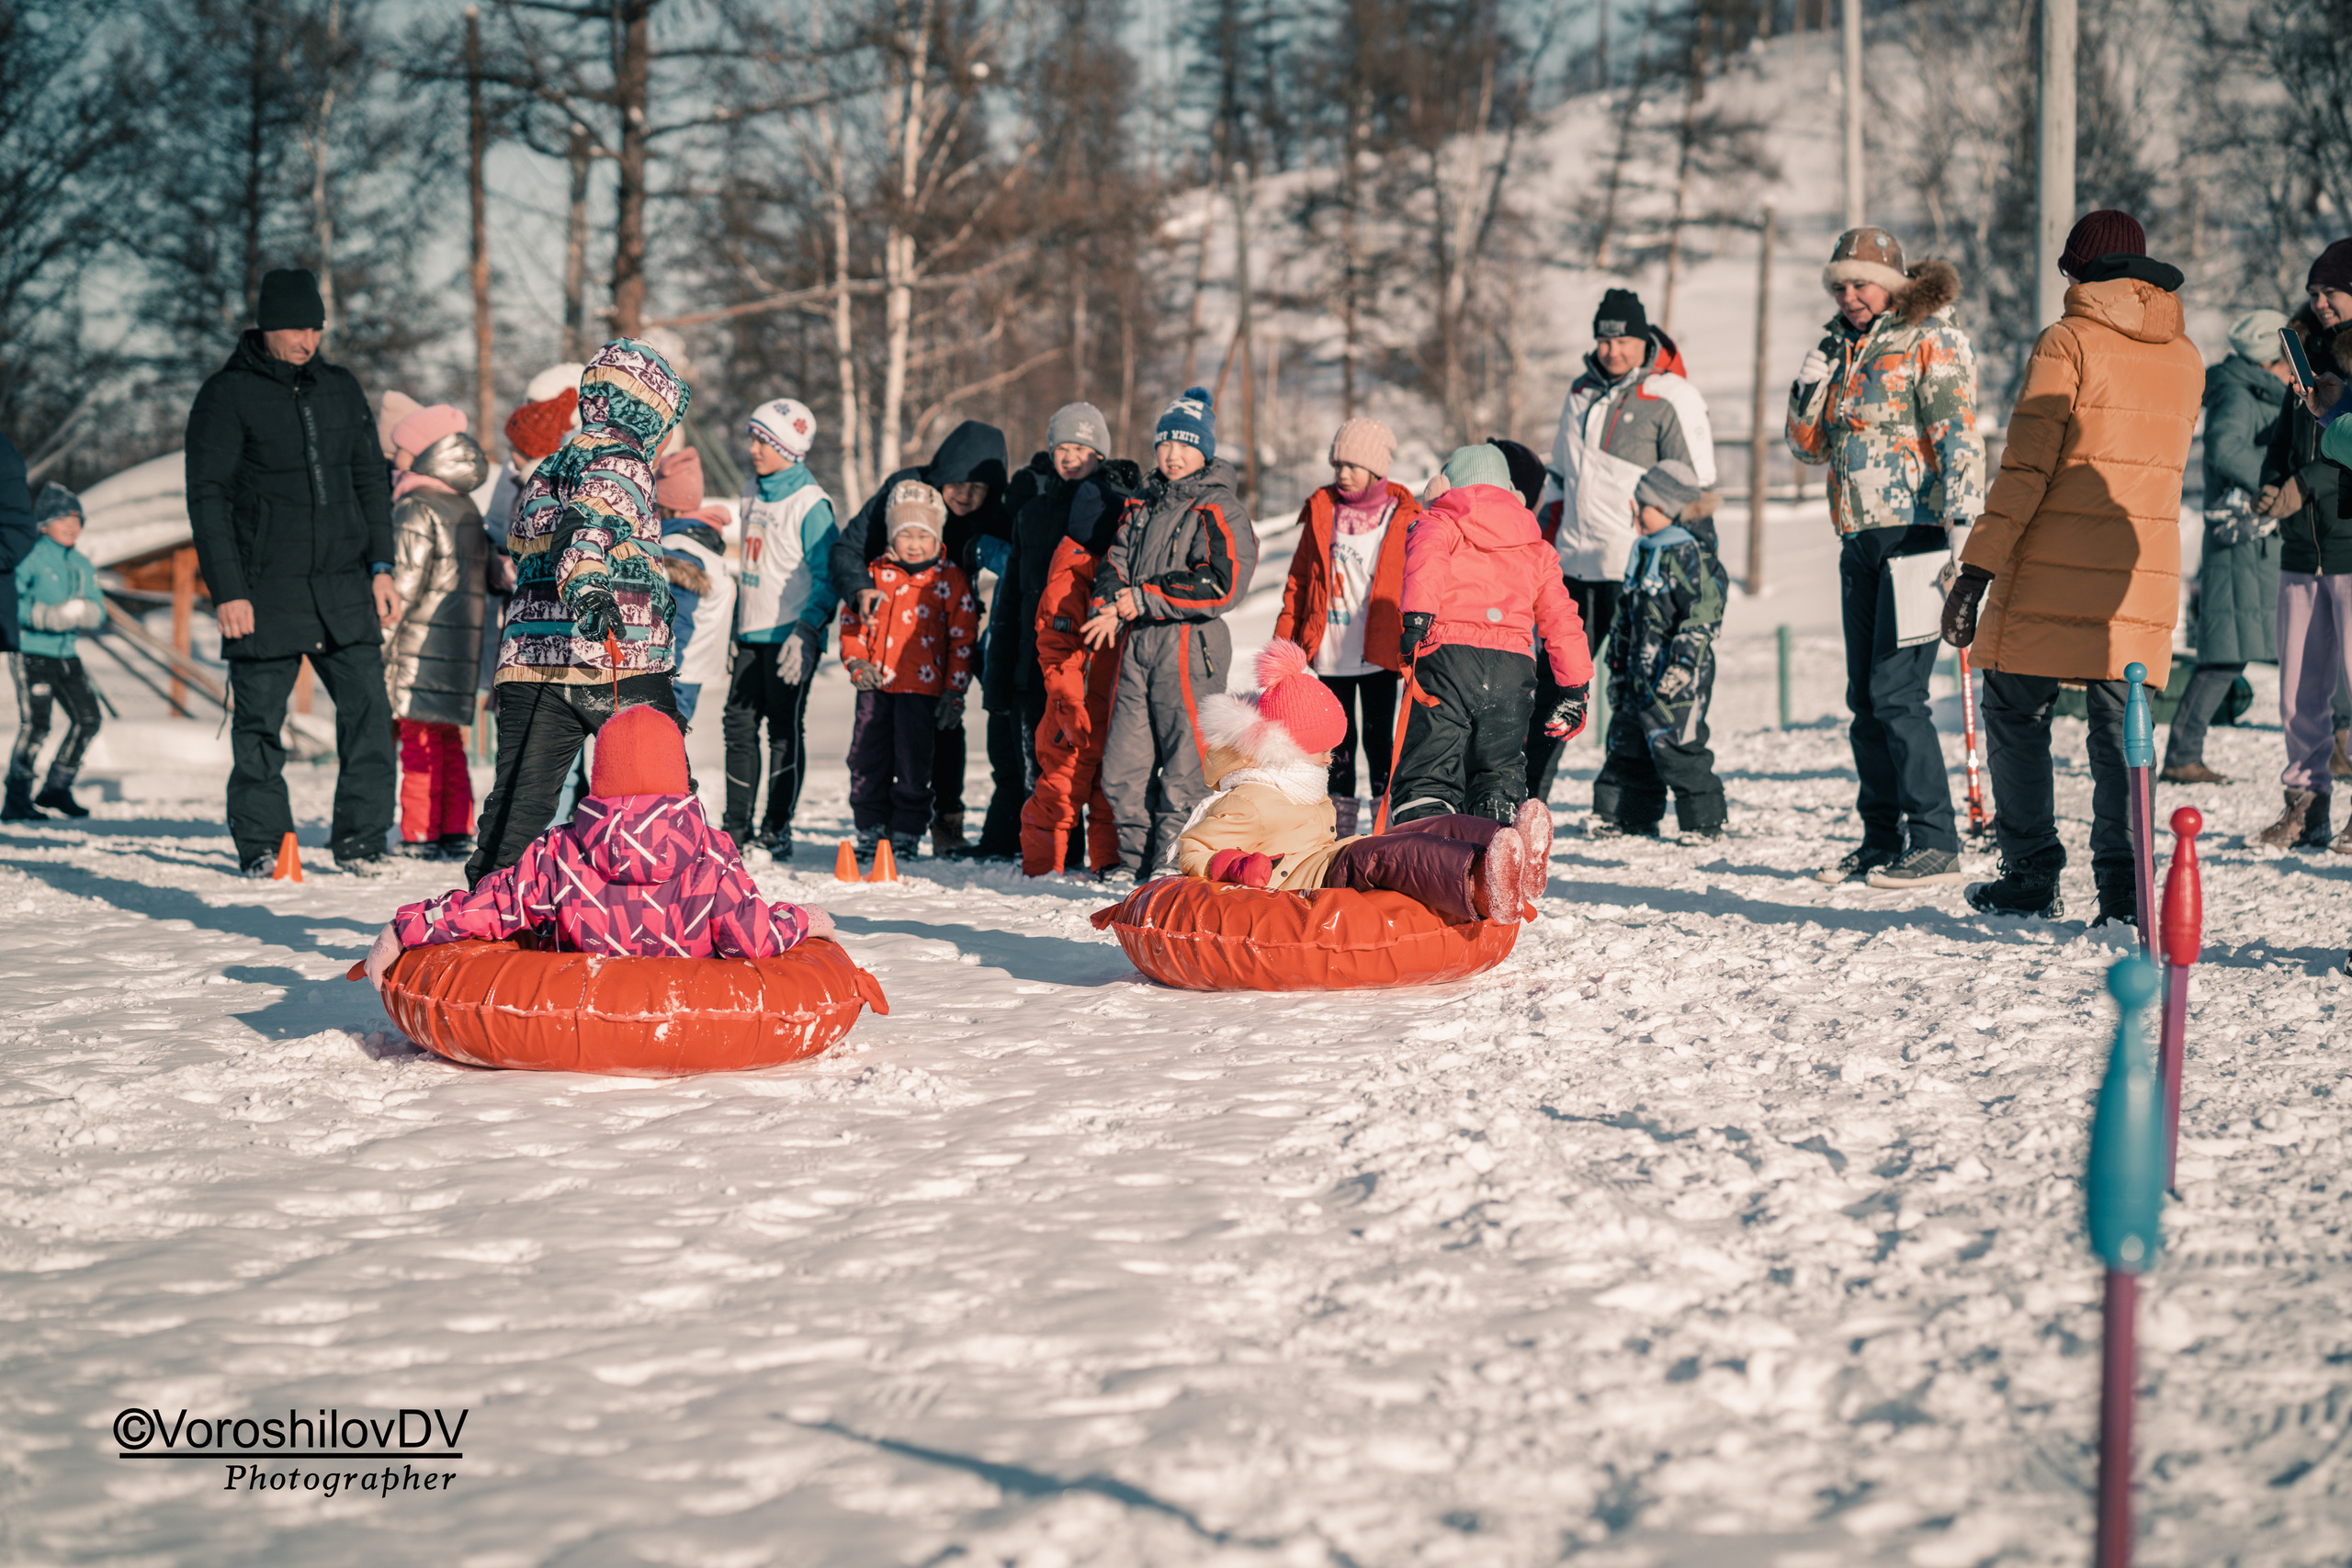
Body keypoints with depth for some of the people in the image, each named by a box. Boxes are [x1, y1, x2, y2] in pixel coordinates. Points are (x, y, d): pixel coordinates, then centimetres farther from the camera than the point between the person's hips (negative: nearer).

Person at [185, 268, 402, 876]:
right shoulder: (227, 394, -2)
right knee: (260, 723, 2)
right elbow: (207, 498, -5)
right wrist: (227, 591, -11)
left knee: (369, 710, -5)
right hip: (264, 591, -3)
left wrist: (381, 566, 10)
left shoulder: (341, 387, 13)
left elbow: (371, 479, 19)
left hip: (344, 586, 4)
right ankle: (261, 845, 13)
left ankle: (361, 838, 3)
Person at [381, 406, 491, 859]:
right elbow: (484, 578, 16)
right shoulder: (468, 508, 16)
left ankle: (420, 835, -5)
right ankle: (457, 833, 12)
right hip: (463, 643, 8)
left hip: (423, 640, -8)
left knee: (418, 742, -5)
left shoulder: (416, 508, -10)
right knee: (449, 744, 13)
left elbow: (405, 583, -16)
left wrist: (378, 636, -13)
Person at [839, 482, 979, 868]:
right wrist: (856, 662, 0)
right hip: (875, 686, 3)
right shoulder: (875, 574, 9)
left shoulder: (950, 579, 1)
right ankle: (870, 832, 17)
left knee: (912, 766, -1)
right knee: (867, 761, 6)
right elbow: (851, 621, 16)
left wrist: (954, 691, -2)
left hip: (922, 687, -3)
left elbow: (962, 638, 2)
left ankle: (906, 836, 10)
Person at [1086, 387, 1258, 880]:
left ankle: (1174, 856, 2)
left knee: (1184, 763, -5)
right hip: (1137, 644, 6)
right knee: (1123, 762, 4)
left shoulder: (1220, 510, -3)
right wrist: (1111, 605, -11)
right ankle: (1136, 855, 14)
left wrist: (1141, 599, -13)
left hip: (1191, 643, -6)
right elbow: (1115, 559, 13)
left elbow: (1222, 585, -13)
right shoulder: (1143, 506, 19)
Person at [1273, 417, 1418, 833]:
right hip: (1331, 652, 3)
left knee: (1378, 737, -1)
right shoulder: (1321, 511, 8)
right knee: (1337, 738, 8)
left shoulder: (1402, 517, 0)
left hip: (1379, 651, -3)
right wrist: (1286, 637, 9)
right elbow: (1299, 577, 13)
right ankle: (1340, 827, 16)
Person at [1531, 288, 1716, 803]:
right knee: (1553, 682, 11)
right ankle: (1527, 797, 19)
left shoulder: (1672, 399, -6)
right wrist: (1545, 540, 18)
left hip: (1637, 569, -7)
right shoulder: (1582, 393, 14)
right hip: (1574, 564, 7)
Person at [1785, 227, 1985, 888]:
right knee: (1864, 699, 9)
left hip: (1916, 531, -8)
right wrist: (1812, 380, 6)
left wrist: (1963, 520, -23)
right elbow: (1809, 446, 20)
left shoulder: (1931, 340, -3)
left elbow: (1958, 434, -13)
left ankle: (1936, 845, -9)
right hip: (1861, 537, 8)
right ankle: (1882, 839, 18)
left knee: (1896, 693, -13)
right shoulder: (1844, 350, 19)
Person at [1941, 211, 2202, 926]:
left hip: (2054, 571, -4)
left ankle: (2032, 873, 7)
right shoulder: (2187, 357, 12)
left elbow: (2027, 465, -12)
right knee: (2120, 725, 7)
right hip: (2145, 573, 5)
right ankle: (2123, 881, -2)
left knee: (2015, 712, 8)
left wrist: (1979, 566, -12)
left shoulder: (2068, 340, -5)